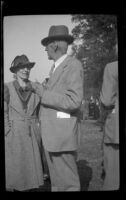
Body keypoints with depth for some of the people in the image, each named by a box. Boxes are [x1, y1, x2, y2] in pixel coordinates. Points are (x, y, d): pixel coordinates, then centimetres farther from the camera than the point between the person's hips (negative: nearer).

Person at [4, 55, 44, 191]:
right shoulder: (7, 88, -2)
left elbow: (39, 112, 11)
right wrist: (8, 133, -9)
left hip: (32, 135, 3)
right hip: (14, 135, -2)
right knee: (13, 173, 0)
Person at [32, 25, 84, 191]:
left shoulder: (73, 65, -11)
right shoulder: (56, 68, 17)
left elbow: (73, 101, -20)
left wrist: (44, 94, -15)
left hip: (63, 133, -9)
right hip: (51, 134, 9)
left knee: (68, 183, -1)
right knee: (56, 181, 14)